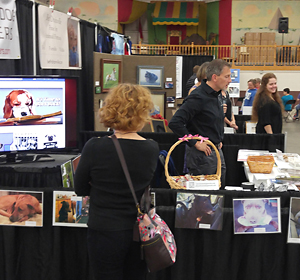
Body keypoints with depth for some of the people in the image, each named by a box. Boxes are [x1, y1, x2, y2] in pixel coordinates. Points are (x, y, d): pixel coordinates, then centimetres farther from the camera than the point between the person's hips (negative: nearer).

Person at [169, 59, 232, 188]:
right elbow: (175, 123, -27)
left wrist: (219, 140, 15)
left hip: (217, 152, 9)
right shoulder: (198, 97, -20)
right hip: (202, 154, -9)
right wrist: (195, 143, -22)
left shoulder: (215, 95, 9)